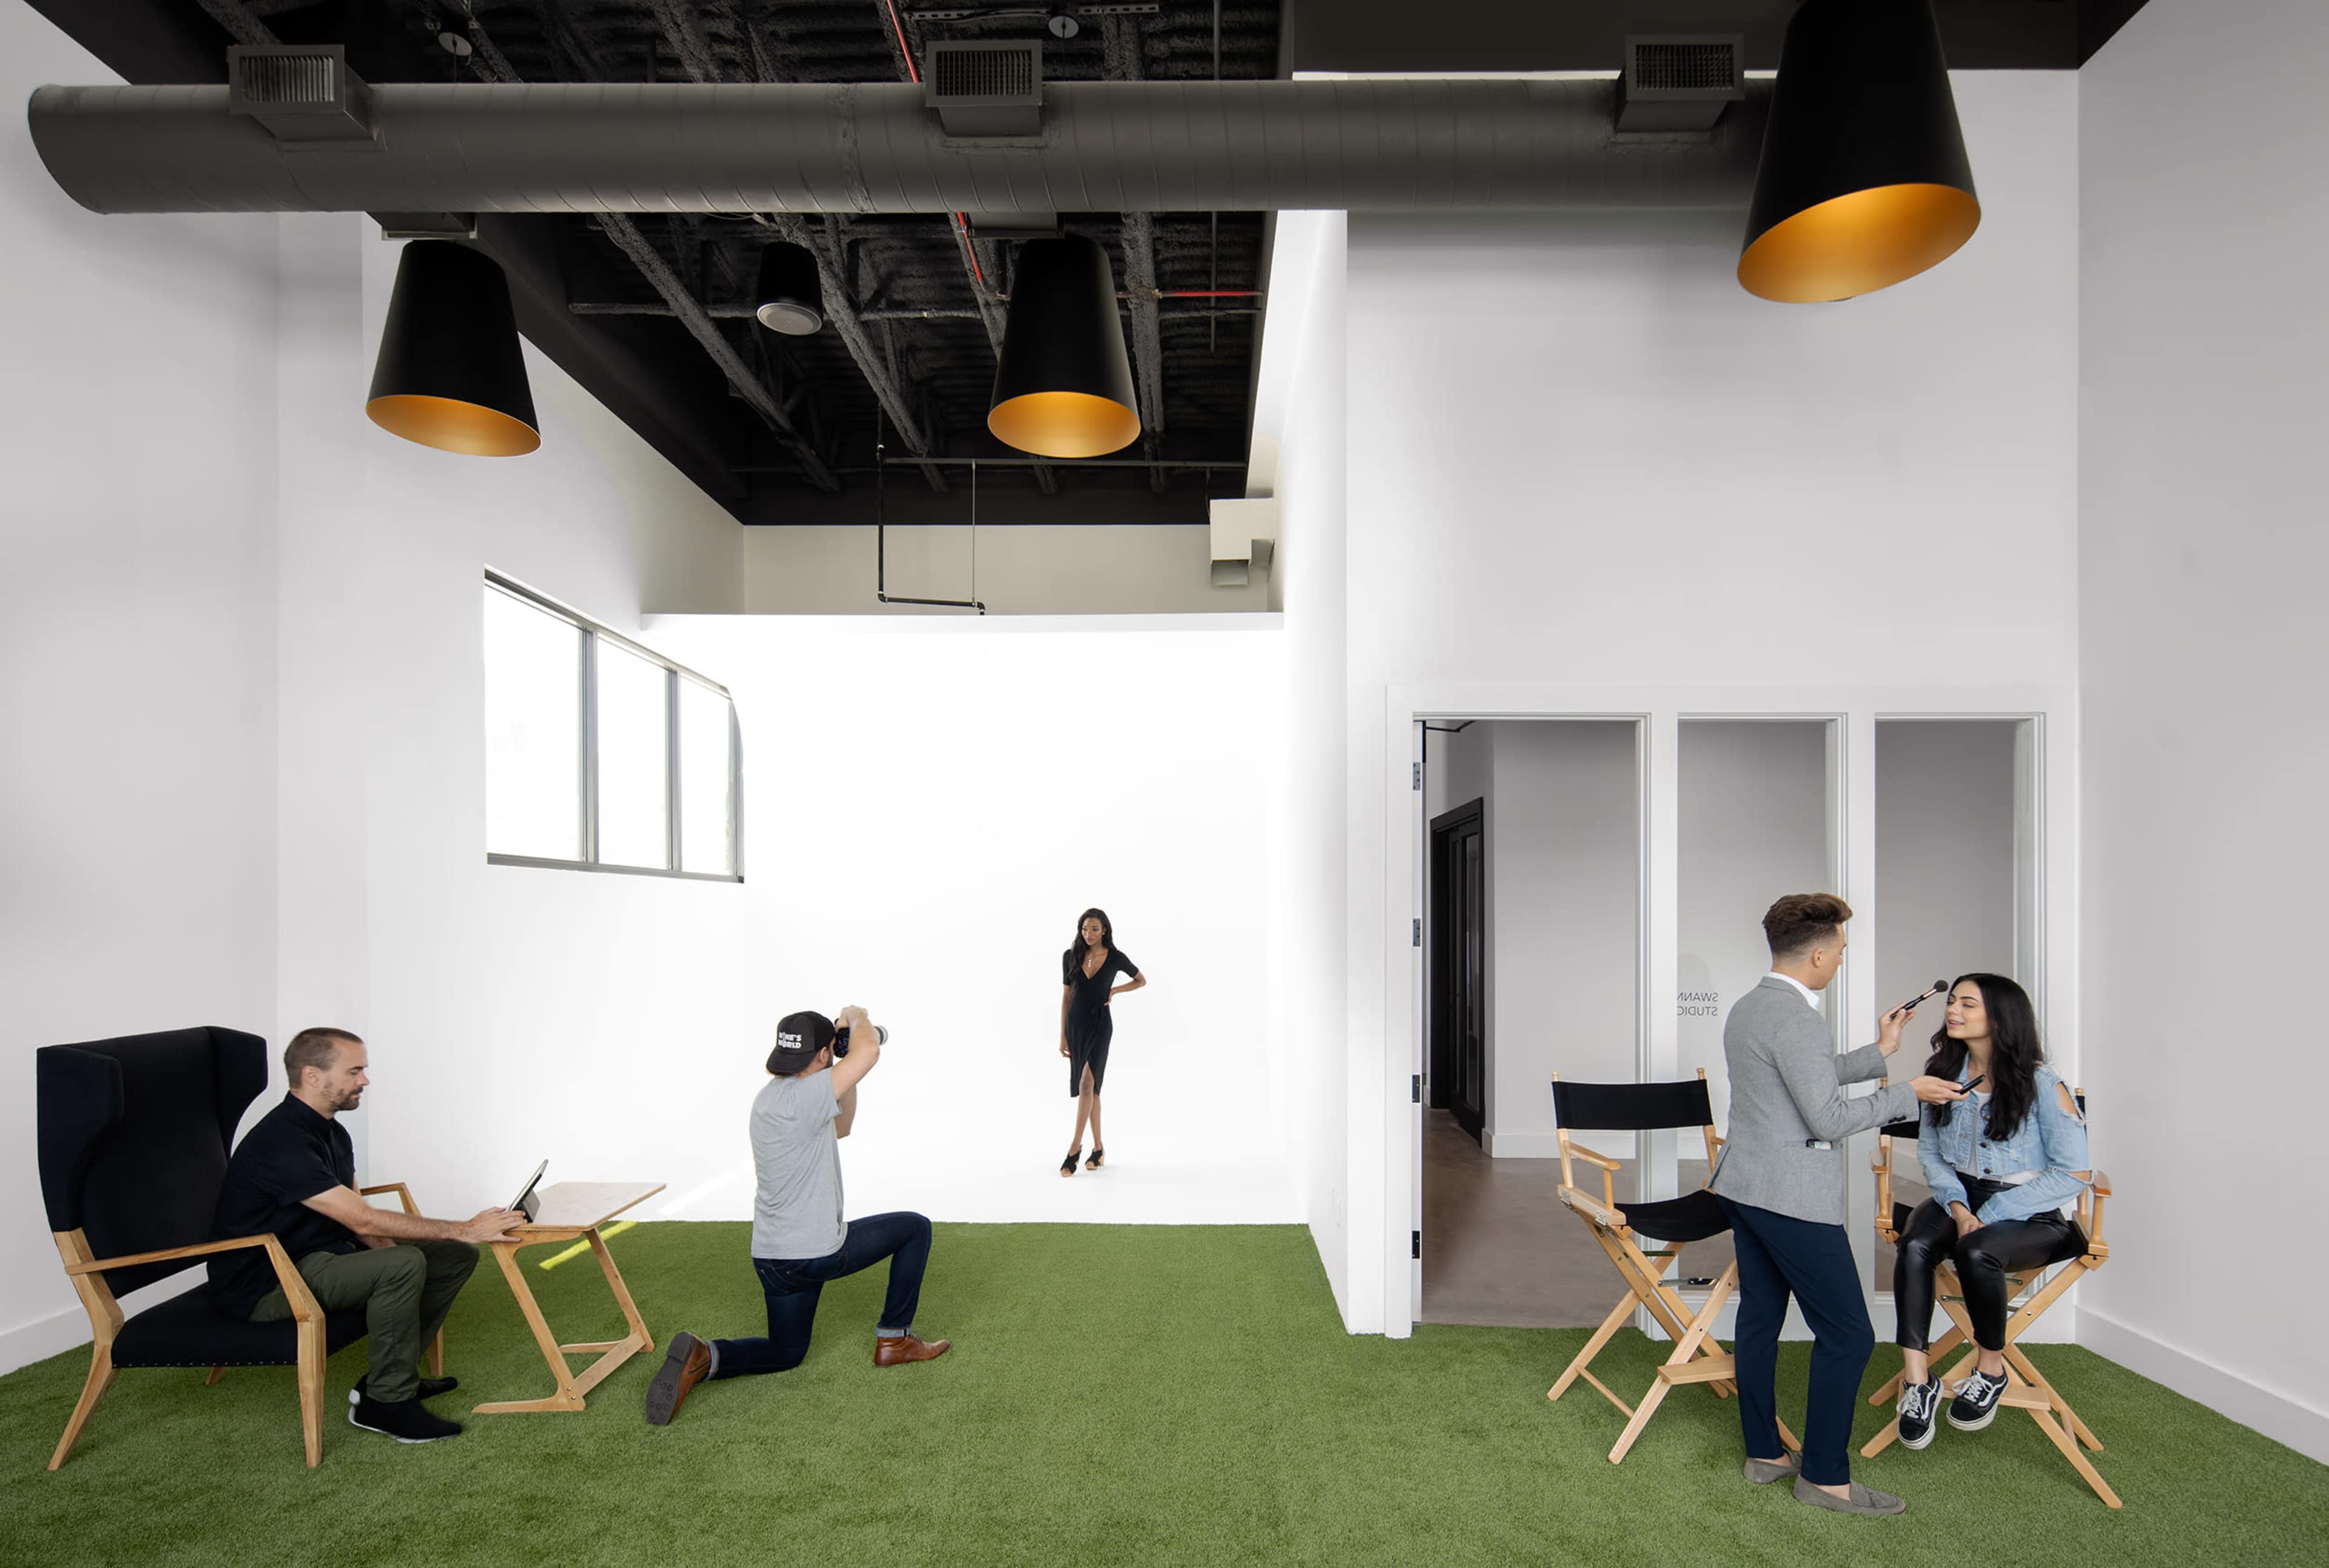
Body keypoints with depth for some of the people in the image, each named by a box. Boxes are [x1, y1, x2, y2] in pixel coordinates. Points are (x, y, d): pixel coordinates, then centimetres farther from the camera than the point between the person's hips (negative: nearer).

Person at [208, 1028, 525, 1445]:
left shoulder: (332, 1132, 8)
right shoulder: (280, 1141, -25)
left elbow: (359, 1221, 12)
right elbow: (362, 1220, -30)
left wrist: (385, 1245, -10)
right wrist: (465, 1229, -31)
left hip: (321, 1255, 10)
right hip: (266, 1286, -10)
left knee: (455, 1255, 0)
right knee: (403, 1265, -32)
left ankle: (393, 1374, 10)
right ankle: (385, 1403, -15)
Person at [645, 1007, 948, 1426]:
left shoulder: (774, 1096, 8)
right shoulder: (798, 1098, -22)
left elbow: (840, 1127, 23)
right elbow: (869, 1051, -33)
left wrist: (845, 1069, 15)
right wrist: (855, 1017, -12)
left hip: (774, 1258, 9)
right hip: (816, 1253, -9)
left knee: (785, 1354, 24)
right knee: (915, 1229, 12)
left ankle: (700, 1358, -2)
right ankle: (894, 1341, 15)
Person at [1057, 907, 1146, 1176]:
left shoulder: (1115, 958, -6)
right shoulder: (1071, 956, 0)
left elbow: (1142, 980, 10)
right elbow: (1066, 996, 5)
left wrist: (1114, 991, -7)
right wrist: (1062, 1036, 2)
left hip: (1100, 1025, -3)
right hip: (1076, 1025, 3)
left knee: (1087, 1084, -16)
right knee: (1090, 1086, 10)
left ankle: (1075, 1147, -11)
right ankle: (1098, 1147, 19)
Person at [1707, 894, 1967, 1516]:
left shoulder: (1747, 1008, 11)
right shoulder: (1795, 1018, -21)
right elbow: (1828, 1119, -20)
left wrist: (1879, 1052, 24)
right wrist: (1909, 1094, -9)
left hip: (1745, 1186, 10)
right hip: (1793, 1197, -10)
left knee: (1759, 1319, 15)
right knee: (1847, 1335, 0)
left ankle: (1764, 1454, 25)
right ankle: (1824, 1476, 9)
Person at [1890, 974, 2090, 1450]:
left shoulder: (2041, 1085, -11)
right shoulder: (1944, 1075, 5)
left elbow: (2074, 1173, -11)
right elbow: (1930, 1153, 11)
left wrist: (1992, 1214, -16)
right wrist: (1958, 1207, -9)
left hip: (2030, 1215, -4)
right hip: (1958, 1199, 4)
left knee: (1976, 1251, -35)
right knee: (1914, 1246, -28)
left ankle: (1991, 1369, -10)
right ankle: (1916, 1379, -24)